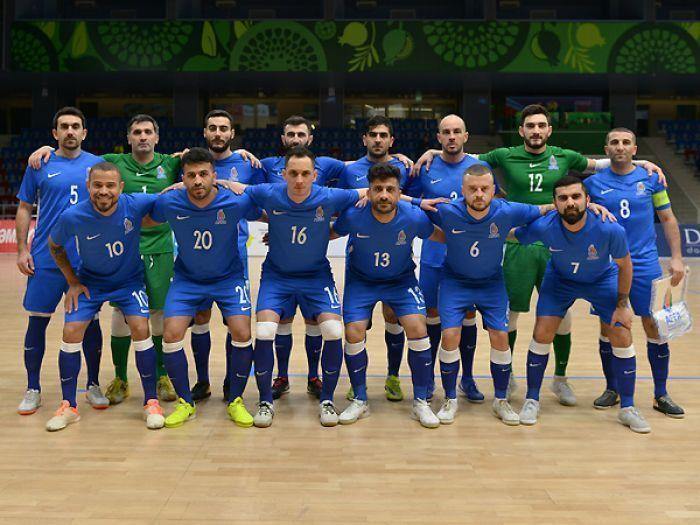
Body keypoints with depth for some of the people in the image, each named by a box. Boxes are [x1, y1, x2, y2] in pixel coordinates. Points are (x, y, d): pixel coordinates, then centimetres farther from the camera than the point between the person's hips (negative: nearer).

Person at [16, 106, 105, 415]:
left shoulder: (97, 164, 5)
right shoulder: (39, 165, 3)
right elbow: (24, 209, 7)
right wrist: (22, 250, -1)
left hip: (87, 260, 0)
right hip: (45, 260, 0)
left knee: (90, 321, 6)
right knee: (38, 320, 4)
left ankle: (93, 386, 21)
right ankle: (32, 390, 19)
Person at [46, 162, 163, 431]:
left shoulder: (135, 205, -26)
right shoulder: (72, 217, -24)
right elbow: (55, 246, -2)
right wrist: (72, 282, -1)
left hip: (129, 280, -1)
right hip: (89, 281, 1)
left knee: (141, 329, -17)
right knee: (71, 333, -9)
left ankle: (151, 403, -2)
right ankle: (68, 407, 9)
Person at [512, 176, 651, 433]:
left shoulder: (609, 229, -35)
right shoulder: (543, 226, -34)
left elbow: (624, 264, -15)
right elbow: (507, 236, -14)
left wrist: (622, 304, -10)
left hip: (602, 280, 0)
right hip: (559, 279, 0)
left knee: (622, 338, -6)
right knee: (542, 335, -8)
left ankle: (627, 408, 12)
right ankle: (532, 400, 12)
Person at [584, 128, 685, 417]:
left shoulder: (651, 178, 4)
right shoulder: (593, 182, 2)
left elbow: (667, 219, 8)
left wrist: (676, 257, 1)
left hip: (645, 263, 0)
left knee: (654, 325, 2)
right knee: (608, 327, 5)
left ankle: (661, 394, 15)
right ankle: (611, 389, 22)